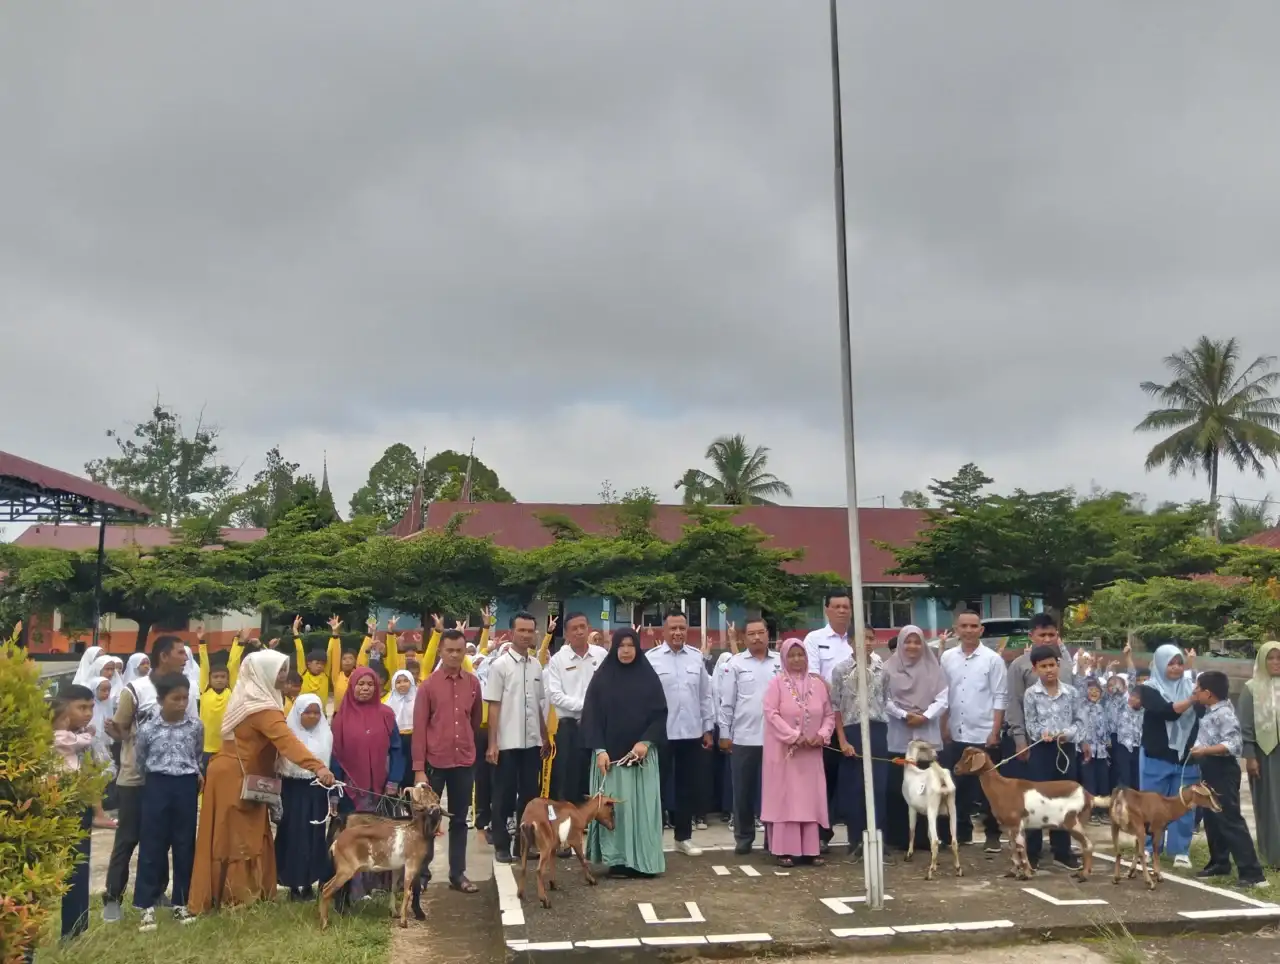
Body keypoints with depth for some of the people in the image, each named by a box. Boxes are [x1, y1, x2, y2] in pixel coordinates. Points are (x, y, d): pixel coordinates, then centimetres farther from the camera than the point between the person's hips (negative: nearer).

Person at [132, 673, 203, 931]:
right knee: (152, 846, 2)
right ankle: (147, 906, 11)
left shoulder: (196, 726, -2)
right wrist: (154, 777, 9)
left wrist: (197, 775, 10)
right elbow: (140, 760, 6)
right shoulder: (147, 728, -7)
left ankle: (181, 902, 19)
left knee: (185, 845, 7)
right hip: (157, 786, -2)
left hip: (186, 787, 2)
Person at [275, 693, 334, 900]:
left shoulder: (326, 734, 4)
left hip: (316, 791, 3)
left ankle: (309, 883, 15)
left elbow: (331, 764, 10)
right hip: (293, 791, -2)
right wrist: (276, 795, -7)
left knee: (314, 836, 5)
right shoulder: (288, 734, -5)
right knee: (293, 836, 1)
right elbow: (277, 765, -3)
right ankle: (293, 884, 10)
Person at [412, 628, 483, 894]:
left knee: (460, 820, 10)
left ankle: (458, 874, 18)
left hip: (464, 762, 3)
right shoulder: (428, 685, -6)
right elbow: (419, 728, -8)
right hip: (435, 762, -3)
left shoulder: (473, 683, 2)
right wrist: (419, 769, -12)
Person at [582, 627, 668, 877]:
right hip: (610, 753, 0)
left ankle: (643, 861, 6)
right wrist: (599, 750, -10)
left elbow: (660, 713, 2)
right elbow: (591, 715, -1)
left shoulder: (649, 676, 4)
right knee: (613, 806, 0)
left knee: (642, 806, 0)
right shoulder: (601, 677, 1)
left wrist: (646, 742, -11)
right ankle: (617, 860, 6)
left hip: (642, 753, 1)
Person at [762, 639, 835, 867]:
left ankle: (811, 849, 12)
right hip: (784, 751, -4)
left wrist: (822, 735, -8)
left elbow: (829, 714, 10)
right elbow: (771, 714, -12)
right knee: (785, 799, -2)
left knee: (810, 799, 6)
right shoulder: (777, 683, -4)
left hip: (811, 753, 4)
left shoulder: (817, 683, 7)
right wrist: (794, 737, -19)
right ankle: (785, 850, 1)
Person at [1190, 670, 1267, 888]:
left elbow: (1234, 744, -27)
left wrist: (1205, 750, -31)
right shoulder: (1210, 712, 11)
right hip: (1210, 769, 10)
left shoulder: (1224, 713, -18)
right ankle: (1219, 863, 27)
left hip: (1222, 770, -10)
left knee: (1230, 820, -10)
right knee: (1211, 818, 16)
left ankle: (1252, 872, -9)